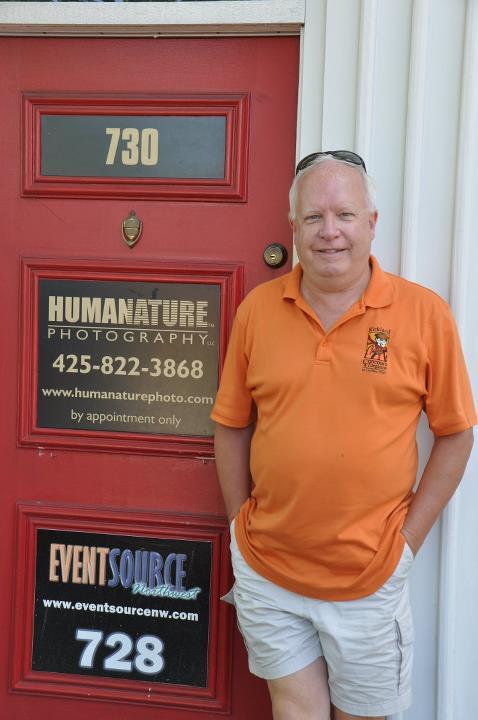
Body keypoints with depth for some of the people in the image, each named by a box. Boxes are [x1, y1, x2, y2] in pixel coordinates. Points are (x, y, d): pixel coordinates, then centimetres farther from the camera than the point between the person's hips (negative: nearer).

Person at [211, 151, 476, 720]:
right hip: (266, 571, 1)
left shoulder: (425, 314, -8)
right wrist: (241, 524, 4)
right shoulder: (257, 309, -3)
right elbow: (232, 426, 5)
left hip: (370, 579, -1)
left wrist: (408, 538, -3)